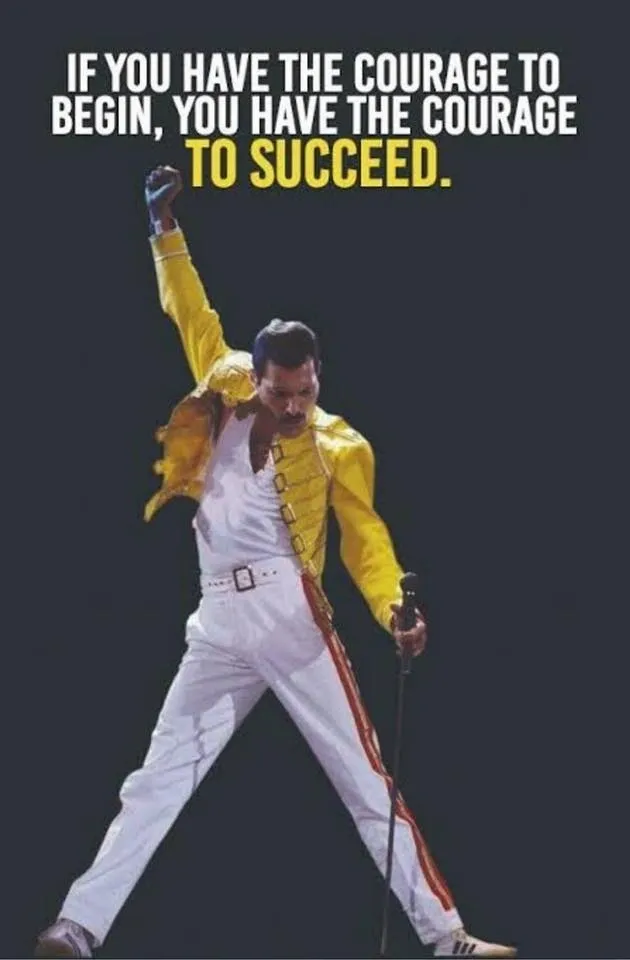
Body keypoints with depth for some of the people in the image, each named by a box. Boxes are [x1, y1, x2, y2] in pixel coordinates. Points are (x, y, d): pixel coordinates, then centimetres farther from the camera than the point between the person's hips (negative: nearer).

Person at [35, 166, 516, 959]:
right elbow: (192, 317, 18)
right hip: (217, 625, 3)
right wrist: (165, 229, 17)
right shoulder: (225, 396, 8)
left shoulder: (337, 446, 0)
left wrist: (392, 611, -21)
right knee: (157, 781, 3)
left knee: (367, 781, -2)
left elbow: (365, 539, -5)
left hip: (287, 616, -3)